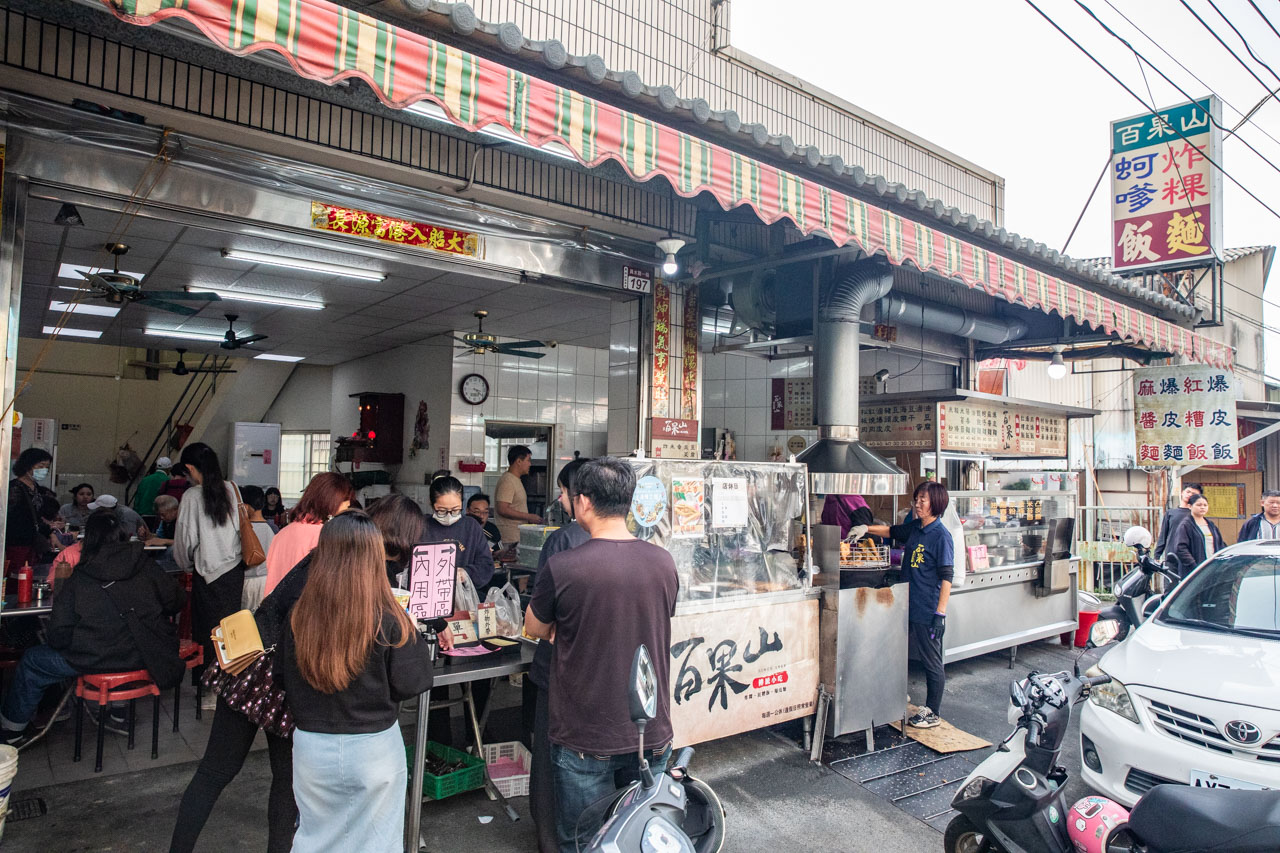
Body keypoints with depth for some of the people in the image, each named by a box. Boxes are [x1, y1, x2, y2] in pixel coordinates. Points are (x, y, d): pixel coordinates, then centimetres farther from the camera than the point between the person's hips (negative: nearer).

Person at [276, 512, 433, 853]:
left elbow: (283, 677, 3)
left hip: (312, 749, 3)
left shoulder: (299, 616, -11)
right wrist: (411, 633, 0)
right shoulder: (388, 620, -20)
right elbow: (412, 683, -13)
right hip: (374, 750, -2)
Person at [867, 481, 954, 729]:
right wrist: (866, 529, 10)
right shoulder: (914, 528, 7)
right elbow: (892, 531, 26)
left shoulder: (941, 535, -14)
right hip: (910, 607, 8)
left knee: (932, 662, 6)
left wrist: (940, 613, -18)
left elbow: (946, 577, -16)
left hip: (929, 612, -8)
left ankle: (933, 713, 20)